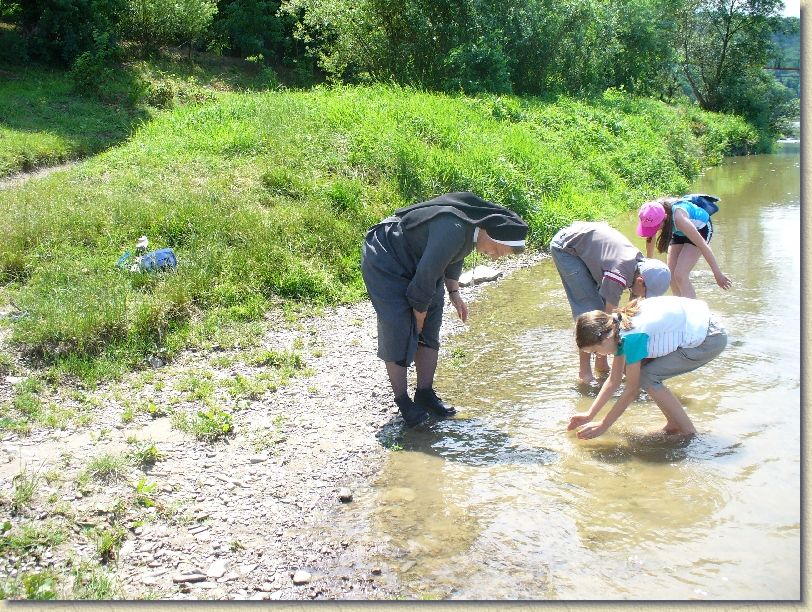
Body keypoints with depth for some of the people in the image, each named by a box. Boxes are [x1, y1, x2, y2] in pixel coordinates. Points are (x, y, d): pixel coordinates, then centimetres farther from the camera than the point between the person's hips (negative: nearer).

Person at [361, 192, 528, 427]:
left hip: (416, 261, 9)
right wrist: (419, 322, -17)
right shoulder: (452, 231, -37)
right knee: (397, 333, -12)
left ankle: (425, 394, 13)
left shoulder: (474, 221, -8)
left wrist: (454, 292, 7)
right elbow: (423, 282, -30)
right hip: (385, 263, -9)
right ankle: (402, 401, -1)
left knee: (430, 331, 5)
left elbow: (454, 256, 14)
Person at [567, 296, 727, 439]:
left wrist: (602, 426, -12)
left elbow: (631, 390, -19)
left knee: (646, 377, -15)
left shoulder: (632, 336, -27)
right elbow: (614, 380, 7)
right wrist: (589, 414, 7)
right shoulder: (617, 324, -1)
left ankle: (688, 431, -3)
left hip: (710, 338, -9)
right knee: (634, 370, 1)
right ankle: (673, 424, 11)